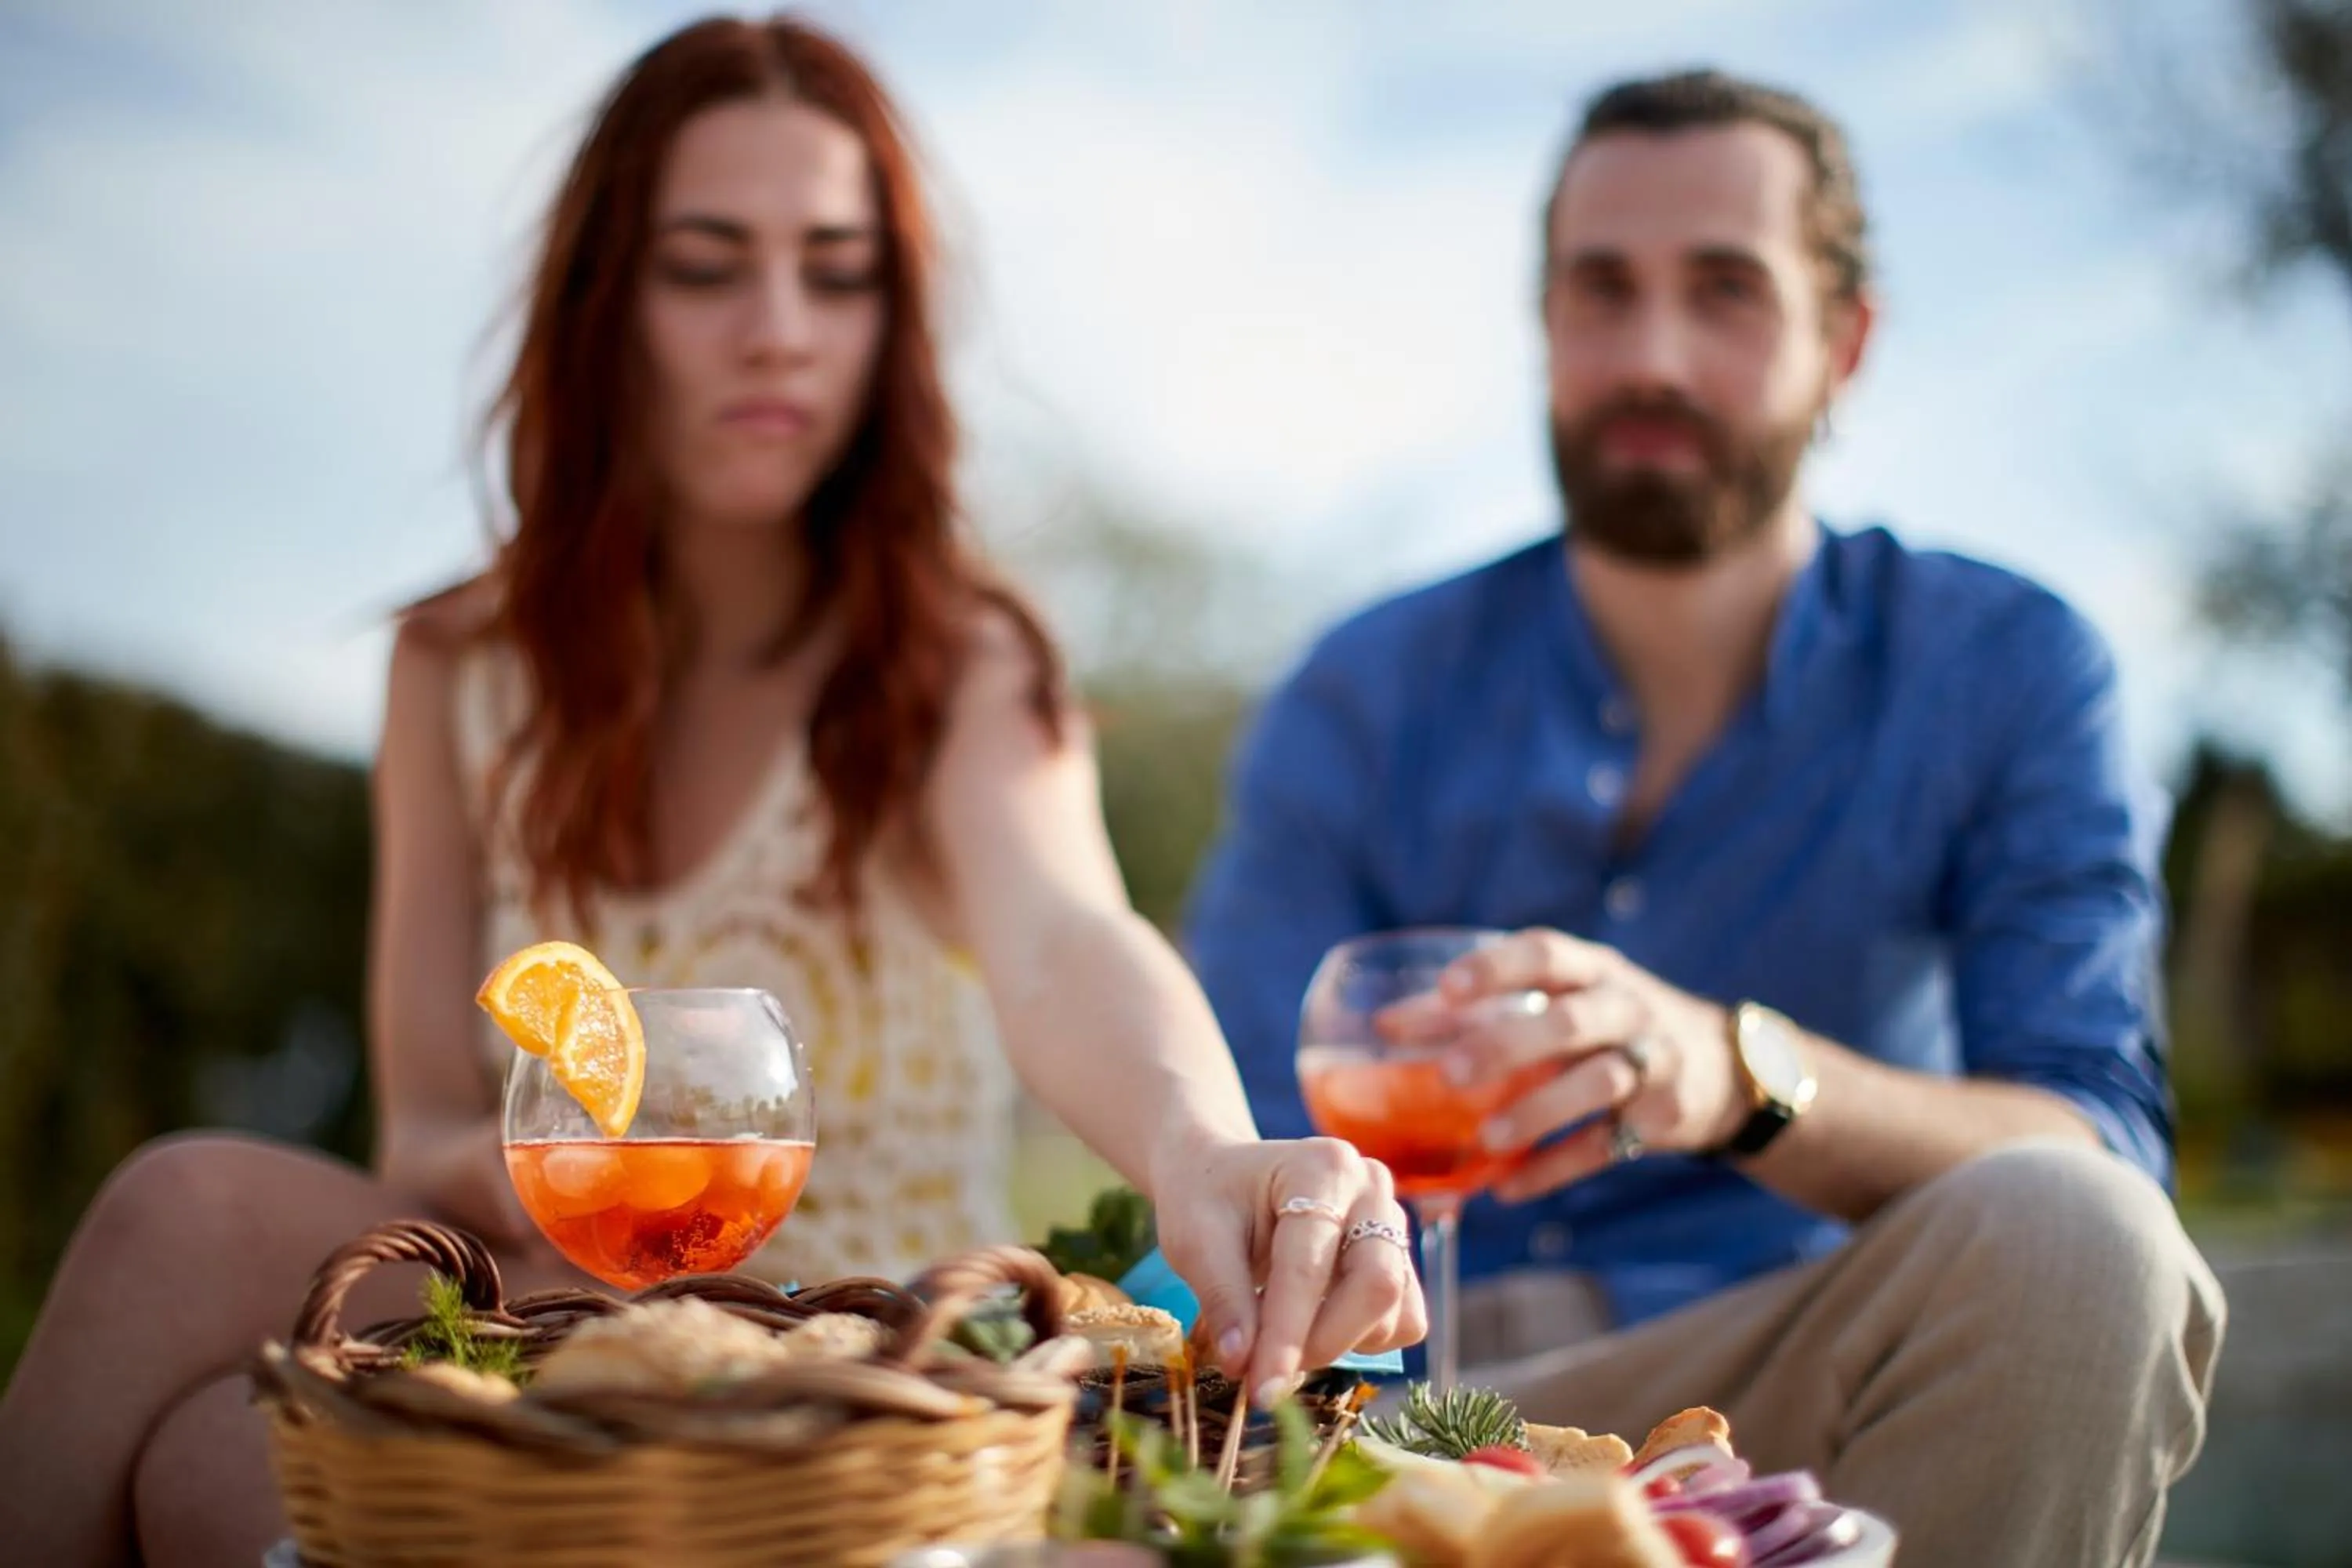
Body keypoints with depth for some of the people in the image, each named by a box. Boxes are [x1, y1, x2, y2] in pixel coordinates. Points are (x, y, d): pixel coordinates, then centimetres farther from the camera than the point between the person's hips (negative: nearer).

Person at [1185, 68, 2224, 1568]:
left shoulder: (2006, 672, 1)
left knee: (2061, 1237, -31)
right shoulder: (1363, 700, 3)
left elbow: (2099, 1156, -12)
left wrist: (1743, 1073, -33)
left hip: (1807, 1389, 2)